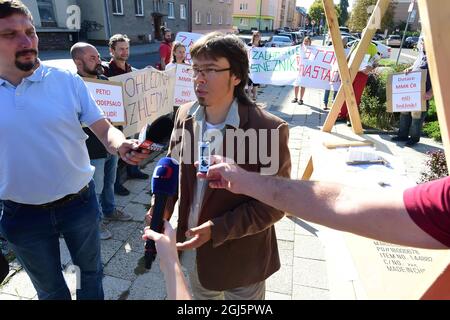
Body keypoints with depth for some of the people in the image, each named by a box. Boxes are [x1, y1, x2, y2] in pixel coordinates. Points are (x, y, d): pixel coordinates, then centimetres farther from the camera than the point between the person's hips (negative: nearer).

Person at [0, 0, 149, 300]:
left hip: (79, 203, 0)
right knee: (49, 287, 25)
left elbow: (104, 129, -12)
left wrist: (121, 146, -34)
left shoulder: (68, 81, -9)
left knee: (91, 270, 25)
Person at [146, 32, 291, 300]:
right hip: (193, 250, 5)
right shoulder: (186, 115, -7)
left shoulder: (270, 129, -25)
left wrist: (218, 230, -26)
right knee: (202, 294, 31)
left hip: (241, 260, -4)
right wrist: (162, 206, -9)